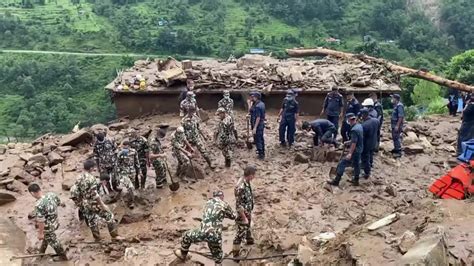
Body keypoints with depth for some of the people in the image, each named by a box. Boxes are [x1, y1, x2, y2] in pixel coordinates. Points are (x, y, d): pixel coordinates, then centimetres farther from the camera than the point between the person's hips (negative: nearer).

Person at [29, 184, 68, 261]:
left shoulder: (39, 205, -37)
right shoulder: (51, 194, -15)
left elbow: (41, 221, -29)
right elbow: (58, 202, 5)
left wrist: (40, 233, -15)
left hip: (48, 227, -7)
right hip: (54, 222, 8)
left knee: (53, 241, 18)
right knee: (46, 238, 31)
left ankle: (62, 256, 39)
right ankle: (41, 252, 55)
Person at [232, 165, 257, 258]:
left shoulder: (247, 182, -4)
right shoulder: (241, 187, -34)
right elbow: (238, 205, -29)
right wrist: (244, 218, -22)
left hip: (248, 211, 9)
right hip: (243, 213, -9)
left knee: (248, 226, 32)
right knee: (241, 233, 1)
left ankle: (249, 240, 57)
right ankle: (235, 253, 12)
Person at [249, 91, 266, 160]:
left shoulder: (257, 106, -25)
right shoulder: (261, 103, 6)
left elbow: (258, 118, -27)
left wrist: (254, 128, -27)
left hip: (258, 125, -10)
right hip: (261, 124, 10)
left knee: (257, 140, -2)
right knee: (261, 139, 21)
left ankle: (261, 155, 3)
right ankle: (262, 151, 35)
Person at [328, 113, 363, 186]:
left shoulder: (354, 130, -26)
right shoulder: (359, 126, 3)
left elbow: (354, 143, -28)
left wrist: (350, 153, -27)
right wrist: (348, 142, 20)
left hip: (355, 151, -9)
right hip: (359, 149, 9)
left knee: (342, 164, -3)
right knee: (356, 164, 21)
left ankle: (336, 181, 2)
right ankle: (356, 180, 34)